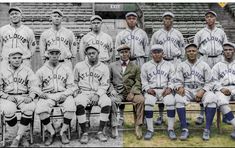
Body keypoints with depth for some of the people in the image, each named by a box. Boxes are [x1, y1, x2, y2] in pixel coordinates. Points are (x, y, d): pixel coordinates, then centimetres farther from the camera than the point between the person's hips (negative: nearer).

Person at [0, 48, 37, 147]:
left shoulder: (27, 70, 11)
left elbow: (33, 87, 6)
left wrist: (31, 97, -13)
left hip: (23, 97, 1)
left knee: (29, 108, -33)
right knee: (8, 110, -34)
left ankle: (17, 138, -22)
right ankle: (22, 136, -14)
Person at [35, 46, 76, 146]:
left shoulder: (66, 70, 14)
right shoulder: (41, 71, 12)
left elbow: (71, 87, 11)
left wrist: (65, 94, -8)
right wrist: (41, 93, -9)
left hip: (63, 95, 0)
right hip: (47, 96, 0)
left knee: (71, 107, -32)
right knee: (40, 109, -31)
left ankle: (62, 132, -11)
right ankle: (52, 132, -9)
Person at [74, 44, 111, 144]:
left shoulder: (104, 67, 9)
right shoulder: (79, 66, 12)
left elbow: (104, 85, 4)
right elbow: (74, 82, 18)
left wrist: (97, 95, -12)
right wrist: (77, 91, 0)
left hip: (98, 93, 0)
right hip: (83, 92, 0)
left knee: (107, 102, -32)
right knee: (79, 104, -34)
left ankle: (100, 131, -19)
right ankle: (84, 133, -22)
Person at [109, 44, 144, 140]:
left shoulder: (135, 67, 16)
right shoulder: (112, 66, 19)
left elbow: (138, 83, 7)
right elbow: (108, 81, 13)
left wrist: (132, 93, -11)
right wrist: (112, 90, -7)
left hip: (131, 92, 0)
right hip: (117, 93, 0)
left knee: (141, 100, -31)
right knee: (112, 101, -34)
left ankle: (138, 126, -23)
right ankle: (114, 126, -27)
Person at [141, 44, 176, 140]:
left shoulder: (169, 65, 17)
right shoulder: (146, 66, 16)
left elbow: (172, 79, 11)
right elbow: (144, 81, 11)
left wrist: (169, 88, -9)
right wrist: (147, 89, -7)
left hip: (165, 90, 0)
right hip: (151, 90, 0)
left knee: (171, 101, -32)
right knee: (148, 102, -33)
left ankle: (170, 129, -22)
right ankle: (150, 129, -24)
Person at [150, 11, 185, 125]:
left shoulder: (178, 34, 15)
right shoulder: (157, 34, 12)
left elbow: (182, 48, 15)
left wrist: (181, 62, 6)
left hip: (175, 62, 0)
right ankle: (161, 115, 7)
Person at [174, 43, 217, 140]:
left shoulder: (204, 65, 9)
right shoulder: (181, 66, 12)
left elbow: (209, 82, 5)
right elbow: (177, 81, 7)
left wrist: (202, 91, -14)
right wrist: (179, 87, -17)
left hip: (201, 90, 0)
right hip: (187, 90, 0)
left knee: (212, 99, -32)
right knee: (178, 99, -34)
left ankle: (207, 129, -26)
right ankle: (184, 129, -29)